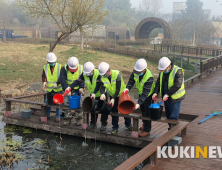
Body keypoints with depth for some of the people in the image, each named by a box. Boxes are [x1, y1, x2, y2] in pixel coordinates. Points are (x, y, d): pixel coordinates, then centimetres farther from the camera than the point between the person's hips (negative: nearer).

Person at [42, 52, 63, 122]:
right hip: (49, 89, 3)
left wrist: (57, 83, -27)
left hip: (58, 88, -3)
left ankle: (58, 116, 13)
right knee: (48, 102, 13)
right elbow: (43, 76, -3)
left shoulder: (60, 67, -7)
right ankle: (47, 115, 27)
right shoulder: (45, 67, 2)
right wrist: (44, 82, -25)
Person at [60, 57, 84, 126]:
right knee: (66, 104, 2)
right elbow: (62, 79, -18)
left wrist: (81, 87, -17)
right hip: (68, 89, 0)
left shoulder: (81, 68, -11)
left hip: (77, 90, 0)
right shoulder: (65, 68, -13)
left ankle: (78, 120, 13)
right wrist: (66, 89, -27)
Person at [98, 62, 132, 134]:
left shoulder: (117, 74, -30)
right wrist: (102, 94, -40)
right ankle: (115, 127, 18)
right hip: (112, 95, 3)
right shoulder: (102, 77, -16)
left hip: (122, 94, -3)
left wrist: (113, 99, -34)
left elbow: (118, 88, -30)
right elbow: (102, 87, -17)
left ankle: (128, 124, 29)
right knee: (114, 111, 6)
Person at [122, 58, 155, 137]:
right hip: (141, 93, 7)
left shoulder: (149, 78, -39)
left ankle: (147, 130, 15)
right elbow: (131, 80, -11)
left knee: (147, 112, 1)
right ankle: (144, 123, 47)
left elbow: (146, 93, -38)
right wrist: (127, 88, -31)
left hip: (149, 95, -7)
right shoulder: (135, 72, -21)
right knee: (142, 109, 23)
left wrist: (139, 103, -43)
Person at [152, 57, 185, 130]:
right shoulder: (162, 72, 3)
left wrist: (167, 94, -27)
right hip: (166, 97, 7)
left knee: (173, 117, -2)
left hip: (175, 98, -7)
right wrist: (155, 92, -7)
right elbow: (158, 82, 7)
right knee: (168, 116, 16)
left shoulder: (178, 71, -19)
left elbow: (177, 85, -27)